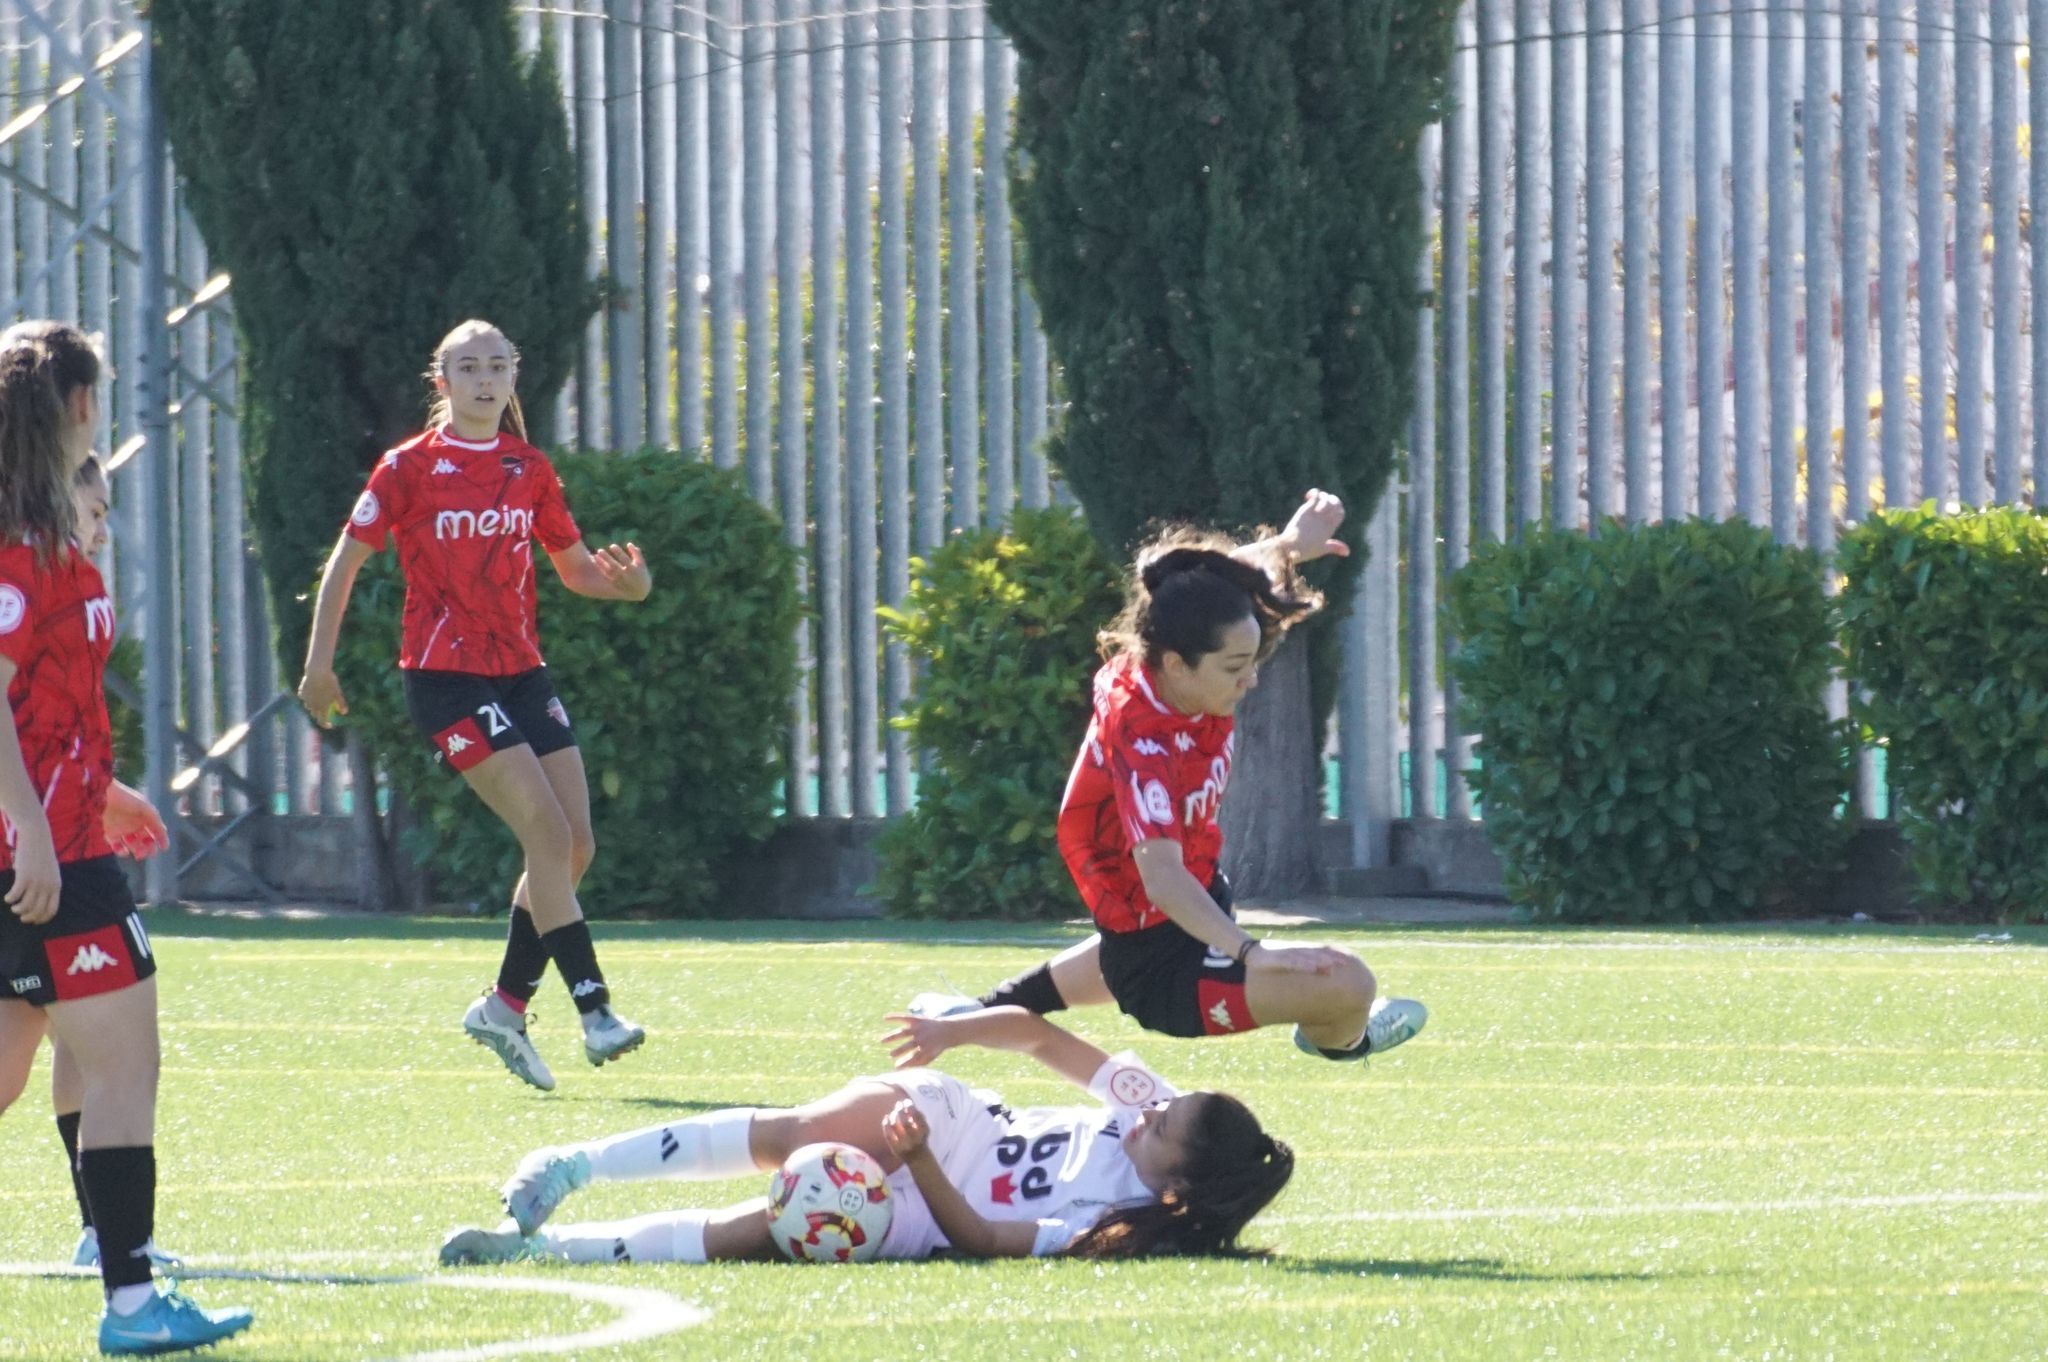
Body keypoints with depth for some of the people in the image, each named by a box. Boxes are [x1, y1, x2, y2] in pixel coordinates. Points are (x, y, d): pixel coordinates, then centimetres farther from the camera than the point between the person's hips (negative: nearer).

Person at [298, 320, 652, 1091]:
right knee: (549, 834, -17)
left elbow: (575, 566, 16)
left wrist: (622, 582, -6)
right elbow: (347, 559, 0)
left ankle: (505, 1005, 14)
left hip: (521, 671, 6)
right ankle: (594, 1010, -18)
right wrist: (320, 662, -4)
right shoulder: (412, 467, -3)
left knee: (575, 846, 1)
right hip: (445, 673, -6)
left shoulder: (530, 471, 11)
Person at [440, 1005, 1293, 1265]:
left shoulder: (1115, 1226, -23)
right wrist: (954, 1032, -12)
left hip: (922, 1211, -4)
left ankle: (541, 1247, -18)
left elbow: (978, 1236, -21)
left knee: (762, 1229, -25)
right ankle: (572, 1169, -22)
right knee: (793, 1134, -26)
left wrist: (920, 1164, -29)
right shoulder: (1151, 1103, -9)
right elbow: (1034, 1032, 0)